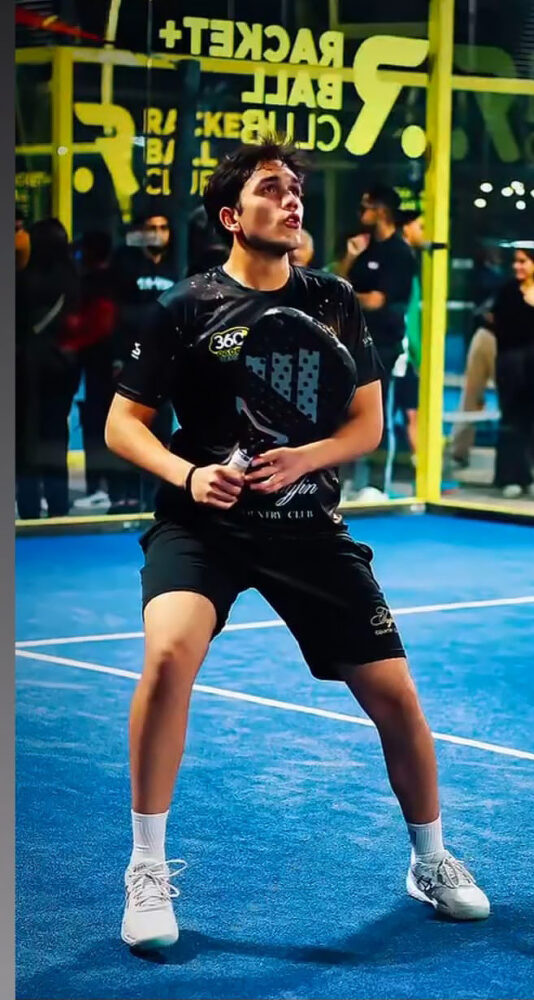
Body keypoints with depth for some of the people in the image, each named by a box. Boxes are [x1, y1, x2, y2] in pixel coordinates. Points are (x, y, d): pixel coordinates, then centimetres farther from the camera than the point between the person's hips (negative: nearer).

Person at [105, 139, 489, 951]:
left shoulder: (334, 302, 5)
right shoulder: (186, 308, -4)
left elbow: (369, 424, 5)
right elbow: (123, 424, 0)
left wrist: (301, 460, -14)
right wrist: (187, 473, -19)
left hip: (307, 522, 3)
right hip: (202, 520, -3)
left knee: (394, 694, 0)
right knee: (170, 651, -31)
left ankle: (431, 862, 27)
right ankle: (148, 870, -13)